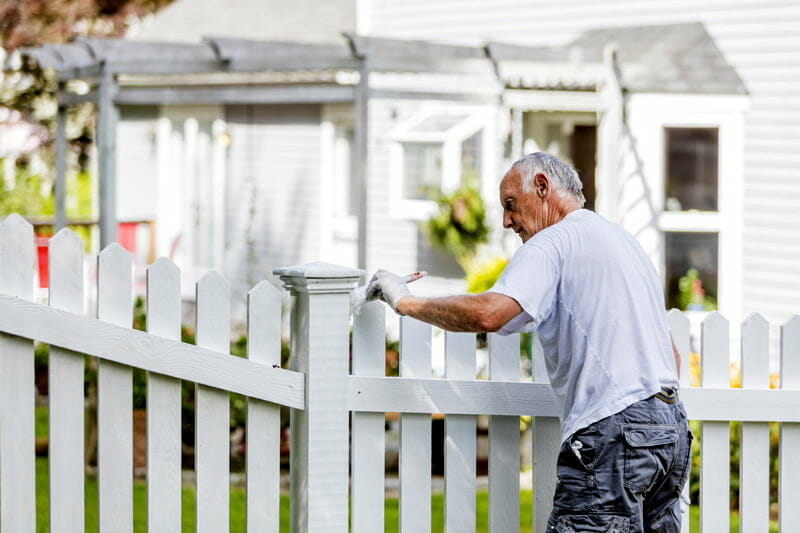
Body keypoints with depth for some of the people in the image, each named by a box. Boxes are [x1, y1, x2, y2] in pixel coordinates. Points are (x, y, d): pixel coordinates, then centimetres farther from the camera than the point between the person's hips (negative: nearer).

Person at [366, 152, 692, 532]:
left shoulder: (554, 242, -4)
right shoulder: (625, 241, 25)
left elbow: (488, 313, -21)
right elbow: (672, 355, 28)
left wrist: (407, 302, -9)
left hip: (613, 431, -9)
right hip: (671, 425, 9)